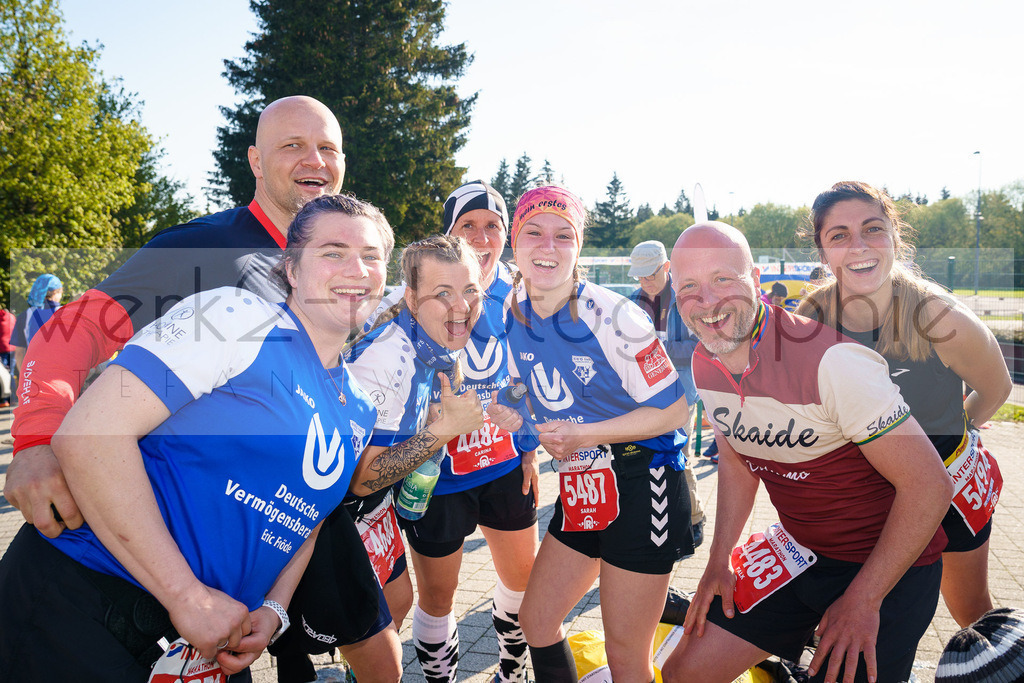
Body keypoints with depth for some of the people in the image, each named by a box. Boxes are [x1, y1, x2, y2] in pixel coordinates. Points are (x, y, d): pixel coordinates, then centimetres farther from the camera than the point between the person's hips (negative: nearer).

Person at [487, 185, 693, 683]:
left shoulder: (610, 315, -20)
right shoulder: (514, 314, 1)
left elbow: (674, 409, -16)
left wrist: (585, 435, -24)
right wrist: (511, 414, -7)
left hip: (641, 484, -6)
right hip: (579, 489, 7)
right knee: (535, 622, 15)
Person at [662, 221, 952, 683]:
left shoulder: (831, 360, -27)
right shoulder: (704, 364, -6)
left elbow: (928, 485, -22)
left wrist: (863, 600, -17)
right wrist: (720, 561, 5)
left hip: (887, 564, -5)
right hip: (799, 550, 6)